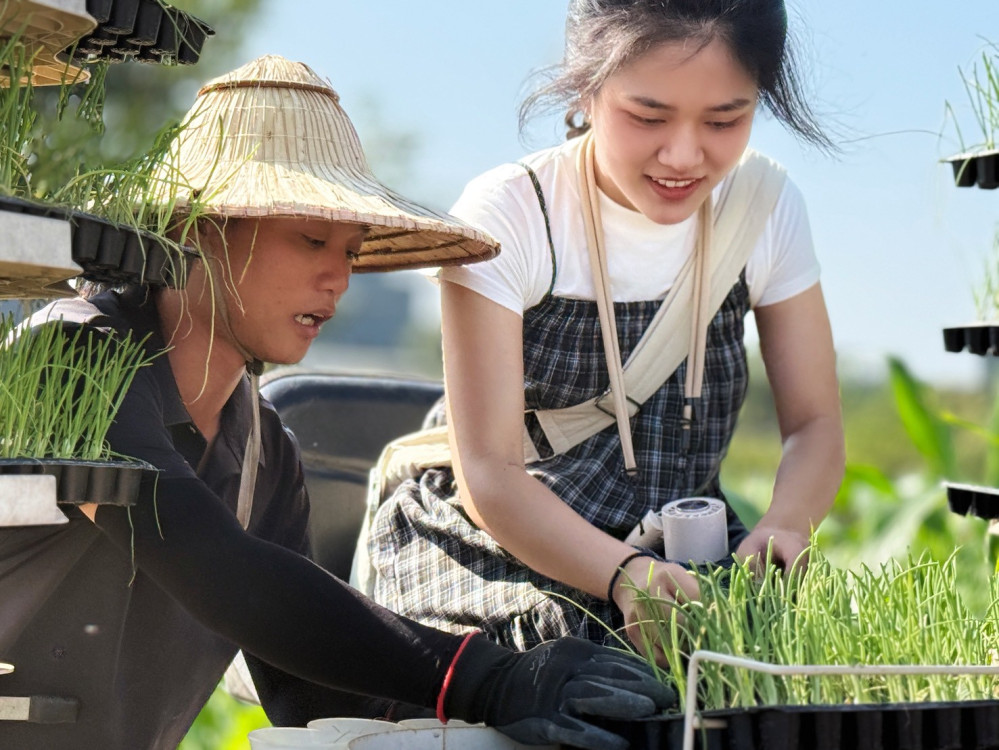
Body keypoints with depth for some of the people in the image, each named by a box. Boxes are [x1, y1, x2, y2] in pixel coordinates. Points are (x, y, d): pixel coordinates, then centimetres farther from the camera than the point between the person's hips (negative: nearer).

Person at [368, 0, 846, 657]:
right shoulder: (507, 215, -16)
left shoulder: (766, 207, -3)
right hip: (498, 550, -4)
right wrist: (625, 576, -39)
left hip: (684, 563, 5)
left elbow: (814, 422, -1)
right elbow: (486, 472, -21)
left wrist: (782, 528, -25)